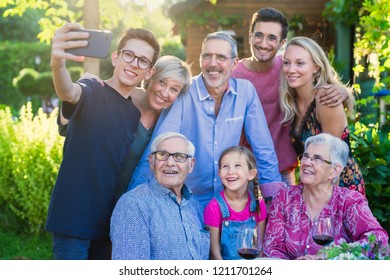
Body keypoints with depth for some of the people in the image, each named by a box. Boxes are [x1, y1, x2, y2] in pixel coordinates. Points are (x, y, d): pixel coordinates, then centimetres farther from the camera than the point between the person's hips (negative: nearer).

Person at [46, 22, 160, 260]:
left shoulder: (137, 114, 12)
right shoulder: (93, 91, -7)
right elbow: (68, 92, -32)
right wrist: (58, 64, -52)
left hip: (109, 221, 7)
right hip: (74, 218, -6)